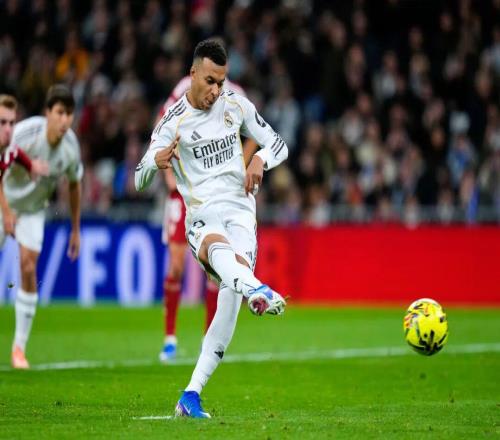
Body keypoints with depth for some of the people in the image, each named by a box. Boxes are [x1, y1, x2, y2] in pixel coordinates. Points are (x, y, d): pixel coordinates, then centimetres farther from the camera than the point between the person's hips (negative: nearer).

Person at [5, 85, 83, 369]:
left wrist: (76, 230, 7)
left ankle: (20, 346, -4)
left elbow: (74, 185, 2)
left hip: (33, 210, 2)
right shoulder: (24, 133, -28)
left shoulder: (71, 146, -16)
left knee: (29, 268, -12)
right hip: (4, 203, -2)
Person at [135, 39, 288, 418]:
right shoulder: (173, 121, -1)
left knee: (231, 297, -17)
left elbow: (278, 145, 15)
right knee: (216, 245, -40)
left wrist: (260, 160, -8)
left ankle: (192, 395, -14)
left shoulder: (237, 106, 8)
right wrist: (156, 161, -26)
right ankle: (256, 289, -75)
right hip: (202, 216, -3)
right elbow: (140, 181, -2)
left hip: (241, 212, 3)